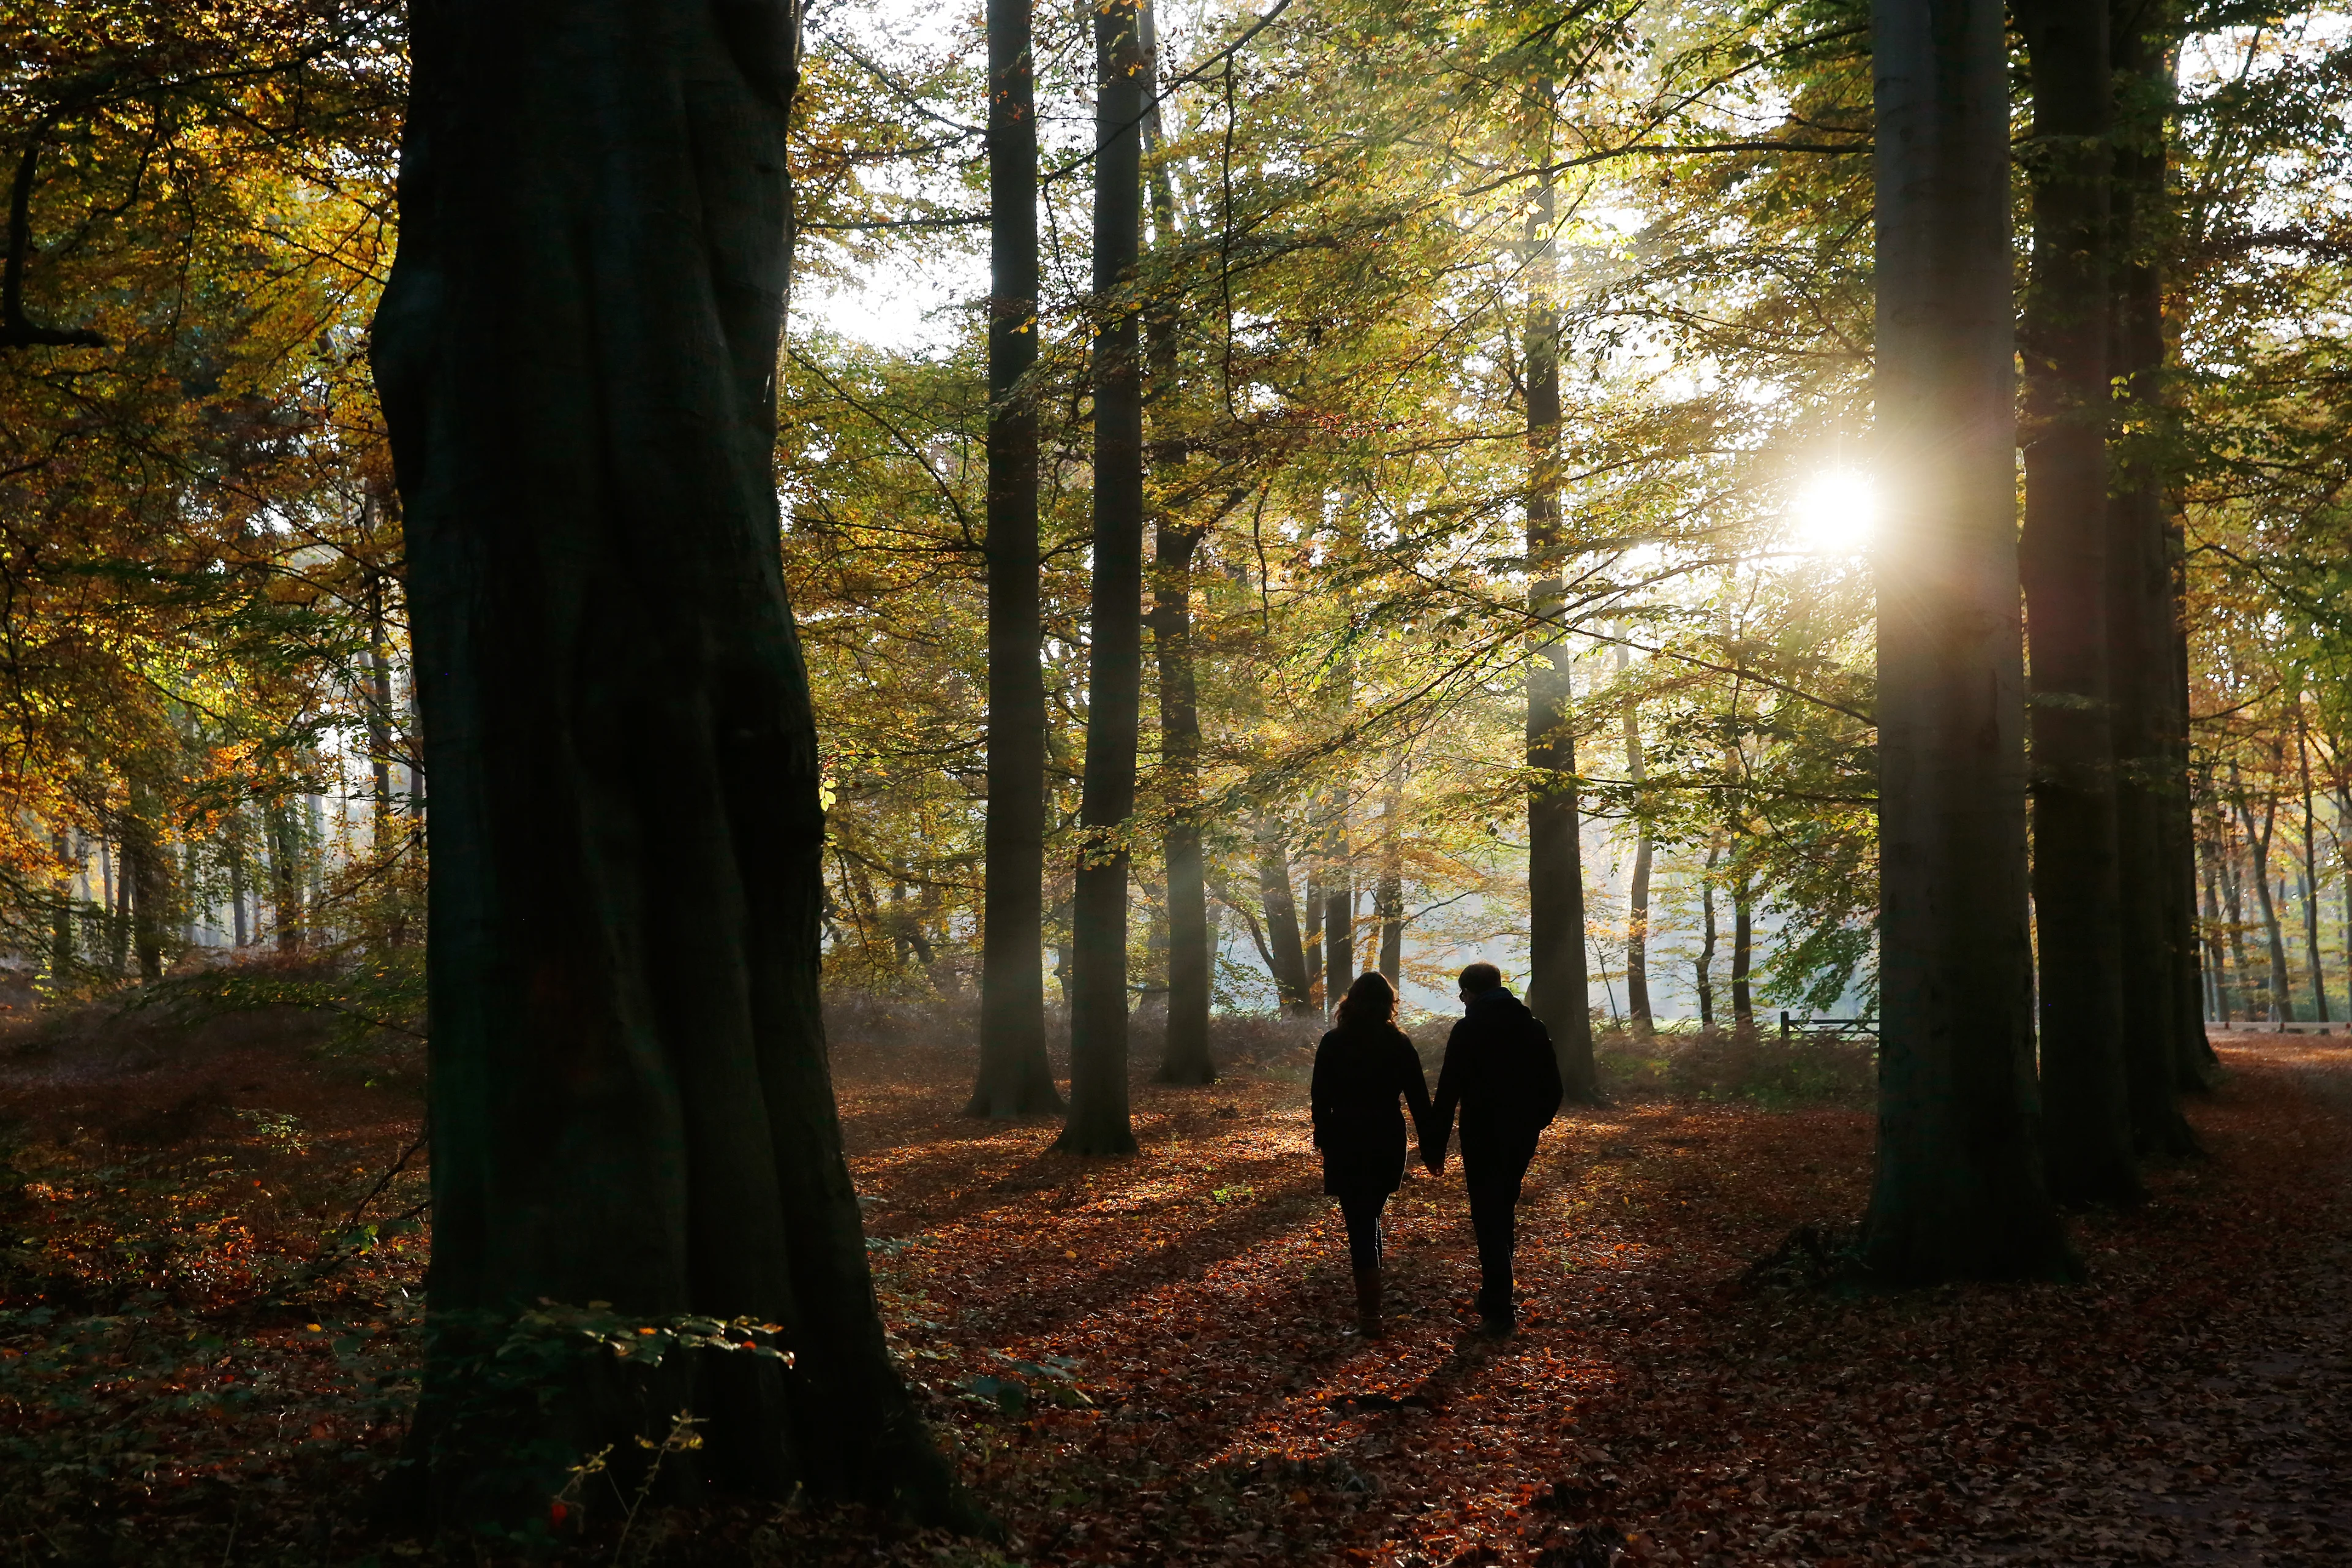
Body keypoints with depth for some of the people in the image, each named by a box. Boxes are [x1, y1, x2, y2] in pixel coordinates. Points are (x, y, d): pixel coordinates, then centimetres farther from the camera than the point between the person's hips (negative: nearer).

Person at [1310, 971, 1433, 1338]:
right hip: (1389, 1143, 3)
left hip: (1346, 1145, -3)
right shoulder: (1400, 1045, -1)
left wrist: (1324, 1139, 7)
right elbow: (1420, 1101, 0)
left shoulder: (1333, 1045, -6)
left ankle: (1370, 1314, -5)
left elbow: (1320, 1101, -5)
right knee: (1370, 1218, 20)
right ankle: (1368, 1302, 27)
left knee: (1359, 1224, -1)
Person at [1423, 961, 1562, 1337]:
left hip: (1483, 1140, -6)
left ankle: (1498, 1313, -4)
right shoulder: (1534, 1027, 6)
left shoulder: (1467, 1031, -11)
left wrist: (1434, 1147, -9)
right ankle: (1497, 1300, 27)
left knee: (1488, 1221, -1)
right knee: (1504, 1212, 20)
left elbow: (1448, 1093, -14)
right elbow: (1553, 1088, 9)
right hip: (1522, 1139, 6)